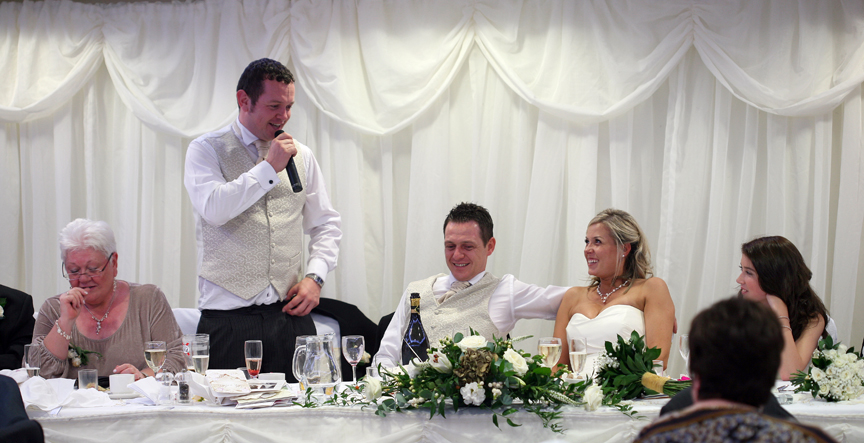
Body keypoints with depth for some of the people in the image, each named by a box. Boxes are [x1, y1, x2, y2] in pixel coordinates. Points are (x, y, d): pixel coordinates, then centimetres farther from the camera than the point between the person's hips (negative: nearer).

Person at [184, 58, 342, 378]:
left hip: (289, 313, 4)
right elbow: (213, 208, -17)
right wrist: (269, 167, -12)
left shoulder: (301, 156, 14)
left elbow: (326, 224, 20)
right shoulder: (207, 150, 1)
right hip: (228, 318, -3)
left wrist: (315, 277, 4)